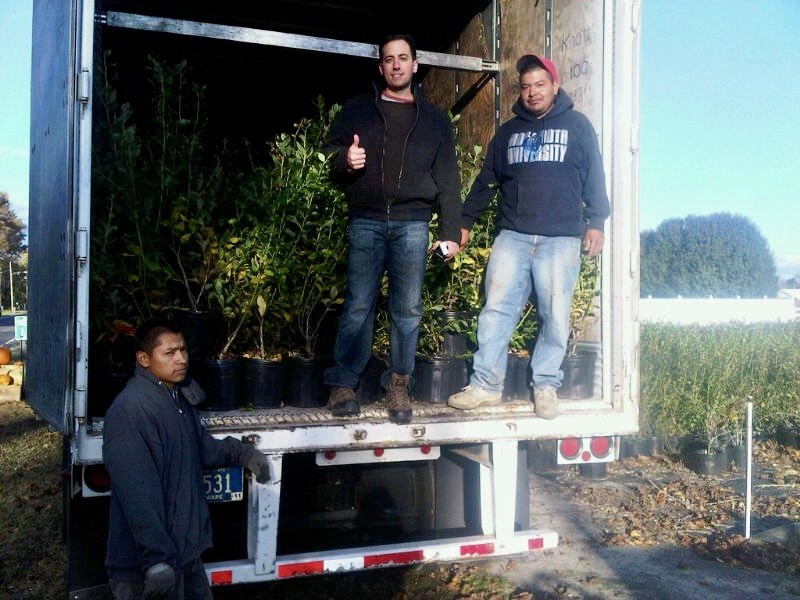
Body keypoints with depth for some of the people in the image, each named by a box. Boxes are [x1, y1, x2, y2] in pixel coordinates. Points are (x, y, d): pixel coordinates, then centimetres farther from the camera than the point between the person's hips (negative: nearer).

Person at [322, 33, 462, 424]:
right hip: (366, 221, 0)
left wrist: (451, 231, 3)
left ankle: (398, 385, 9)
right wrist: (345, 160, -11)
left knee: (408, 309, 0)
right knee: (358, 306, -3)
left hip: (412, 223, 1)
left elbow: (448, 179, 11)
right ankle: (343, 384, 5)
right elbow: (330, 152, 14)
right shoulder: (358, 109, 14)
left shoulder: (434, 119, 15)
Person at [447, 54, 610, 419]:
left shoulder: (577, 126, 8)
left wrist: (595, 222, -1)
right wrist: (465, 220, 14)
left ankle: (546, 386, 10)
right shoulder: (509, 131, 17)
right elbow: (487, 180, 19)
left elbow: (594, 177, 6)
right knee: (496, 310, -4)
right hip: (512, 236, 3)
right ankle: (485, 385, 0)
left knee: (555, 317, 0)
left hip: (561, 239, -2)